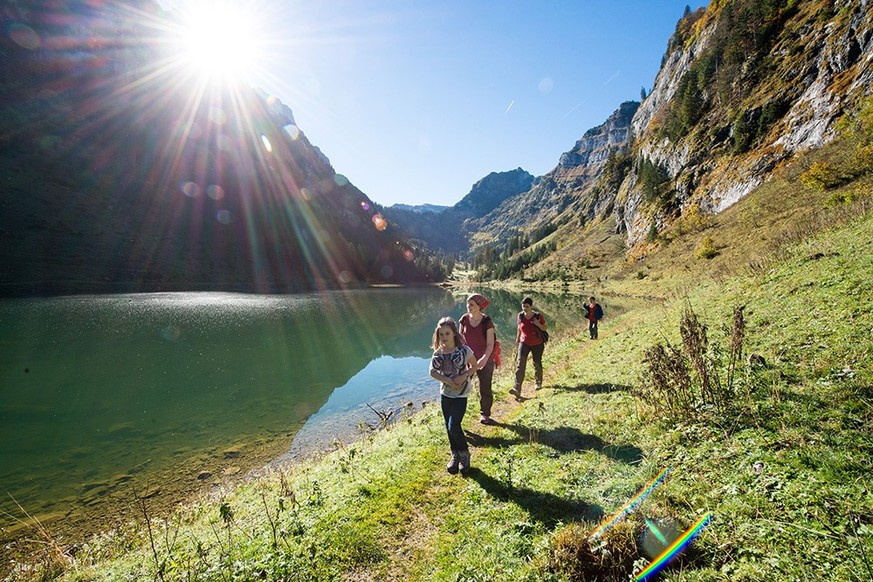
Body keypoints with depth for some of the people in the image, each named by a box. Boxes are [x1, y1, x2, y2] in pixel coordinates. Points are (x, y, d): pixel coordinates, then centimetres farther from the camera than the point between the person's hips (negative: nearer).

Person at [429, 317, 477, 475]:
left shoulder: (464, 350, -15)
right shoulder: (438, 352, -4)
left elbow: (474, 366, -3)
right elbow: (432, 371, -8)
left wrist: (464, 376, -20)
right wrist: (448, 381, -20)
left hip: (460, 395, -4)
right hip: (445, 394, 5)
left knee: (454, 426, -10)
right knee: (449, 427, 14)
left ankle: (464, 453, 17)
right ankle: (455, 455, 35)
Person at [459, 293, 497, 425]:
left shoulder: (487, 321, -17)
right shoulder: (464, 319, -7)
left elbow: (490, 344, -19)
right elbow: (461, 339, 1)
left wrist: (484, 359, -33)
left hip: (485, 361, -2)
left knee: (485, 389, 9)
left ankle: (484, 414, 28)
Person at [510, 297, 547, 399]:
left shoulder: (538, 316, -12)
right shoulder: (520, 316, -5)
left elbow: (545, 328, -3)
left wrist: (538, 324, -22)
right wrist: (517, 338, 21)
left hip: (537, 344, -1)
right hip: (524, 343, 1)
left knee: (537, 364, 13)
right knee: (520, 364, -14)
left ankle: (538, 383, 41)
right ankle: (517, 389, -21)